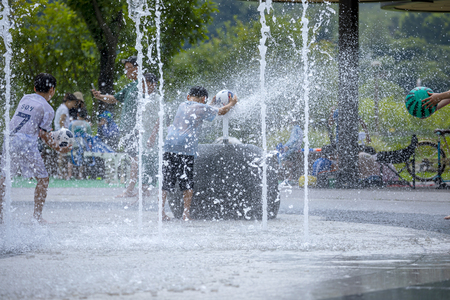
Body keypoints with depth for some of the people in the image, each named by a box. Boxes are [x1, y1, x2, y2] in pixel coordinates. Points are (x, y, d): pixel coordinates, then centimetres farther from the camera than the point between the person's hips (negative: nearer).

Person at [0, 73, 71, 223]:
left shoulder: (25, 99, 17)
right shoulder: (47, 109, 1)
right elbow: (44, 134, -1)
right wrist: (59, 149, 9)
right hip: (26, 142, -6)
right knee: (43, 178, 5)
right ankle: (37, 215, 0)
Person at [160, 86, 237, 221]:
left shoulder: (182, 106, 22)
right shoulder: (201, 108, 5)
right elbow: (221, 111, 16)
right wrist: (232, 103, 34)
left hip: (169, 146, 5)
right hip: (186, 149, -5)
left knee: (166, 182, 6)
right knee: (188, 184, 3)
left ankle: (160, 211, 2)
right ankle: (186, 213, 1)